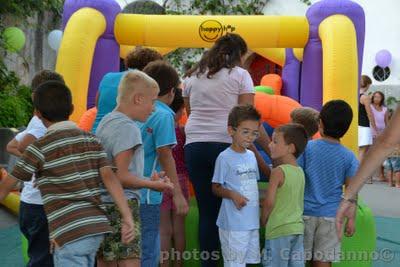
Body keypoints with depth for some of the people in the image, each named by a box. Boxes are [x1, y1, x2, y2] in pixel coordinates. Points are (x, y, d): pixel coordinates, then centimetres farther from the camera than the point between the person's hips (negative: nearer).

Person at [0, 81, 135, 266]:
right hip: (96, 228, 7)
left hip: (70, 233, -7)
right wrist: (127, 216, -7)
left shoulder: (40, 147, -5)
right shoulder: (91, 140, 8)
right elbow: (109, 177, -3)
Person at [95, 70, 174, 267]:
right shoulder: (128, 128, -13)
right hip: (121, 206, -10)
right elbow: (121, 177, -18)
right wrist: (153, 184, -8)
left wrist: (148, 179, 17)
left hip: (102, 205, 10)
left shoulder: (105, 121, 15)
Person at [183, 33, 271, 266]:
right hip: (227, 145, -4)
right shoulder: (240, 75, 2)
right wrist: (271, 148, 1)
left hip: (194, 146, 4)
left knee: (207, 210, 7)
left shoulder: (192, 76, 17)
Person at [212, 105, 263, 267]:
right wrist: (232, 194, -23)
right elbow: (216, 188, -7)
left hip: (253, 221, 7)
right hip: (233, 223, -7)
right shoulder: (225, 157, -11)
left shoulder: (251, 156, 11)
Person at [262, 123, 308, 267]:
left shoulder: (278, 171, -14)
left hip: (278, 231, -7)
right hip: (297, 228, 7)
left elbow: (269, 202, -17)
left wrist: (263, 219, -1)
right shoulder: (300, 172, 8)